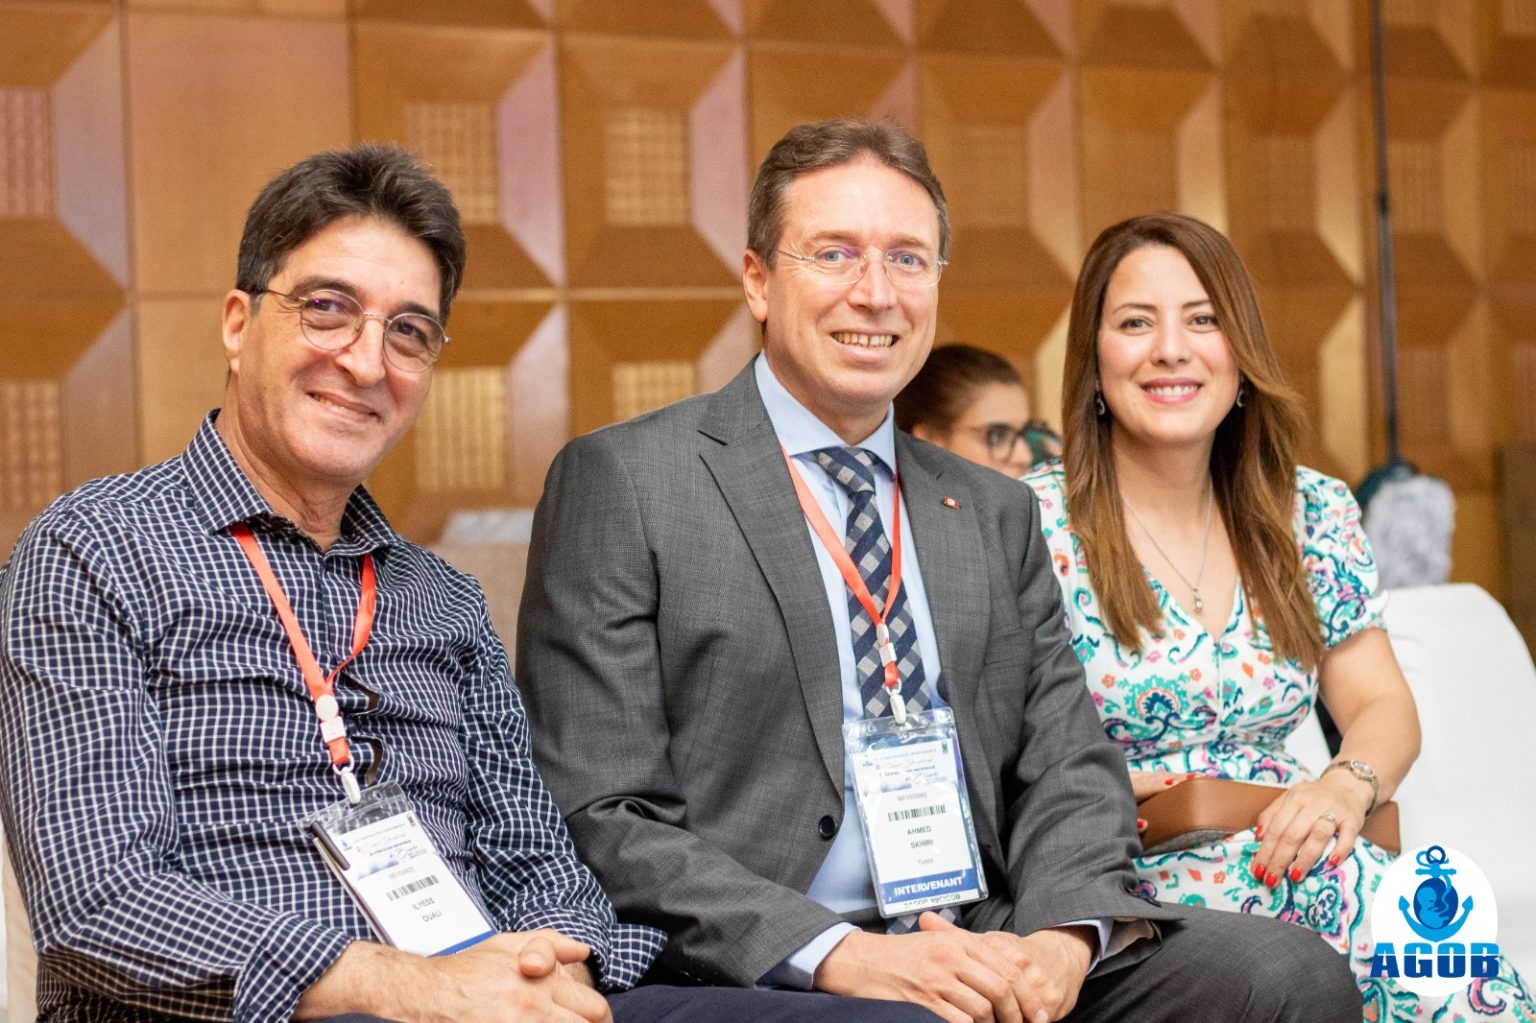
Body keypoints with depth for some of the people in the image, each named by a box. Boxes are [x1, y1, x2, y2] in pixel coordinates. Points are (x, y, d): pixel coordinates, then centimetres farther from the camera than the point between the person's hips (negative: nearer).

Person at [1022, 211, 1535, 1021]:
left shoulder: (1312, 514, 11)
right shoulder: (1032, 525, -3)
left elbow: (1382, 708, 12)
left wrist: (1345, 787, -10)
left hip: (1289, 857, 4)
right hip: (1120, 887, -4)